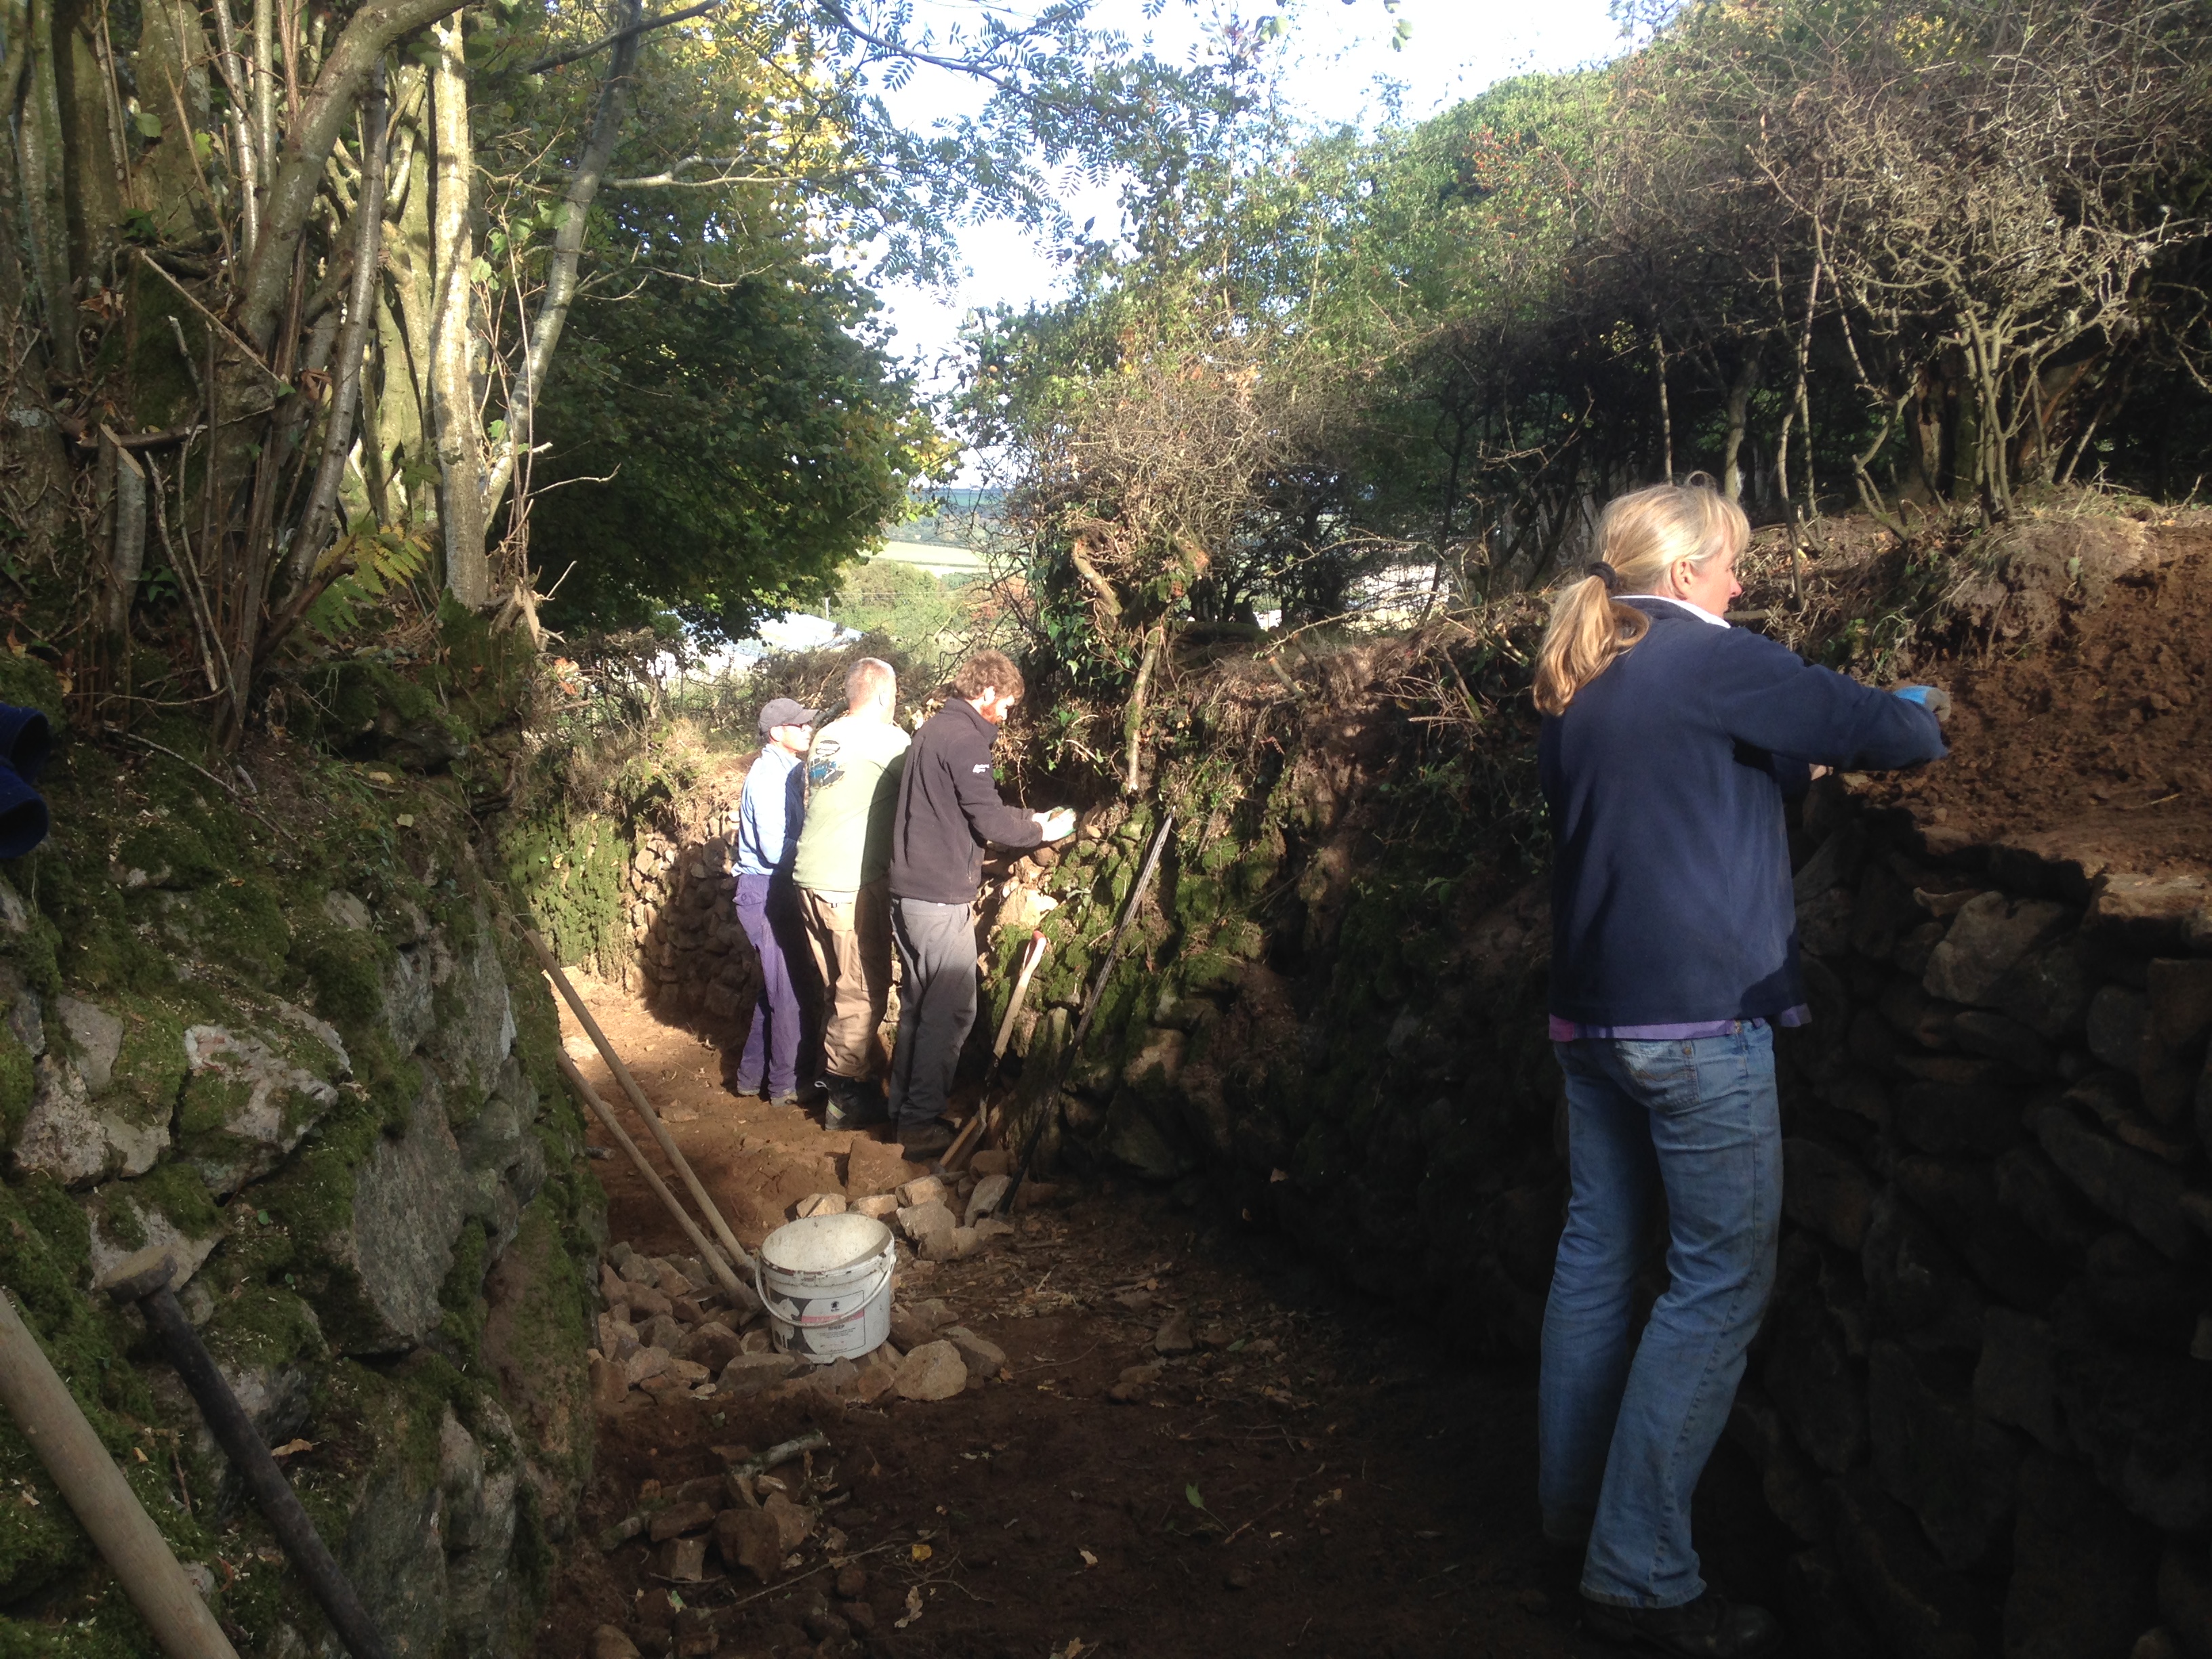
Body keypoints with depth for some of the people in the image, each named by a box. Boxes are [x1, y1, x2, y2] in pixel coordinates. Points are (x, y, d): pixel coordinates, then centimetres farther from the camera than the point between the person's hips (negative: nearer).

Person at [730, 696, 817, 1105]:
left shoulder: (788, 771, 13)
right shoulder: (768, 775, -16)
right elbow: (775, 849, -22)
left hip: (779, 890, 10)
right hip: (765, 891, -10)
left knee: (777, 986, 16)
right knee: (787, 989, -3)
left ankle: (752, 1075, 26)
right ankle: (784, 1084, 7)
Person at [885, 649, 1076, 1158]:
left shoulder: (932, 730, 17)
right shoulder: (965, 738, -14)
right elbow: (989, 821, -16)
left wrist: (1026, 820, 22)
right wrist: (1042, 831, 0)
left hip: (908, 891, 10)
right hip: (941, 897, -10)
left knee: (918, 1004, 16)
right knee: (951, 1012, -3)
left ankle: (904, 1109, 23)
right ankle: (922, 1122, 0)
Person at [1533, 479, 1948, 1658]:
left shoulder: (1572, 690, 14)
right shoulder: (1712, 662, -9)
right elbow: (1882, 730, -3)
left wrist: (1791, 768, 26)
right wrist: (1921, 712, 19)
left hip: (1591, 1012, 8)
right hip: (1698, 1016, -8)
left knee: (1597, 1251, 15)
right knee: (1722, 1281, -2)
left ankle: (1573, 1504, 26)